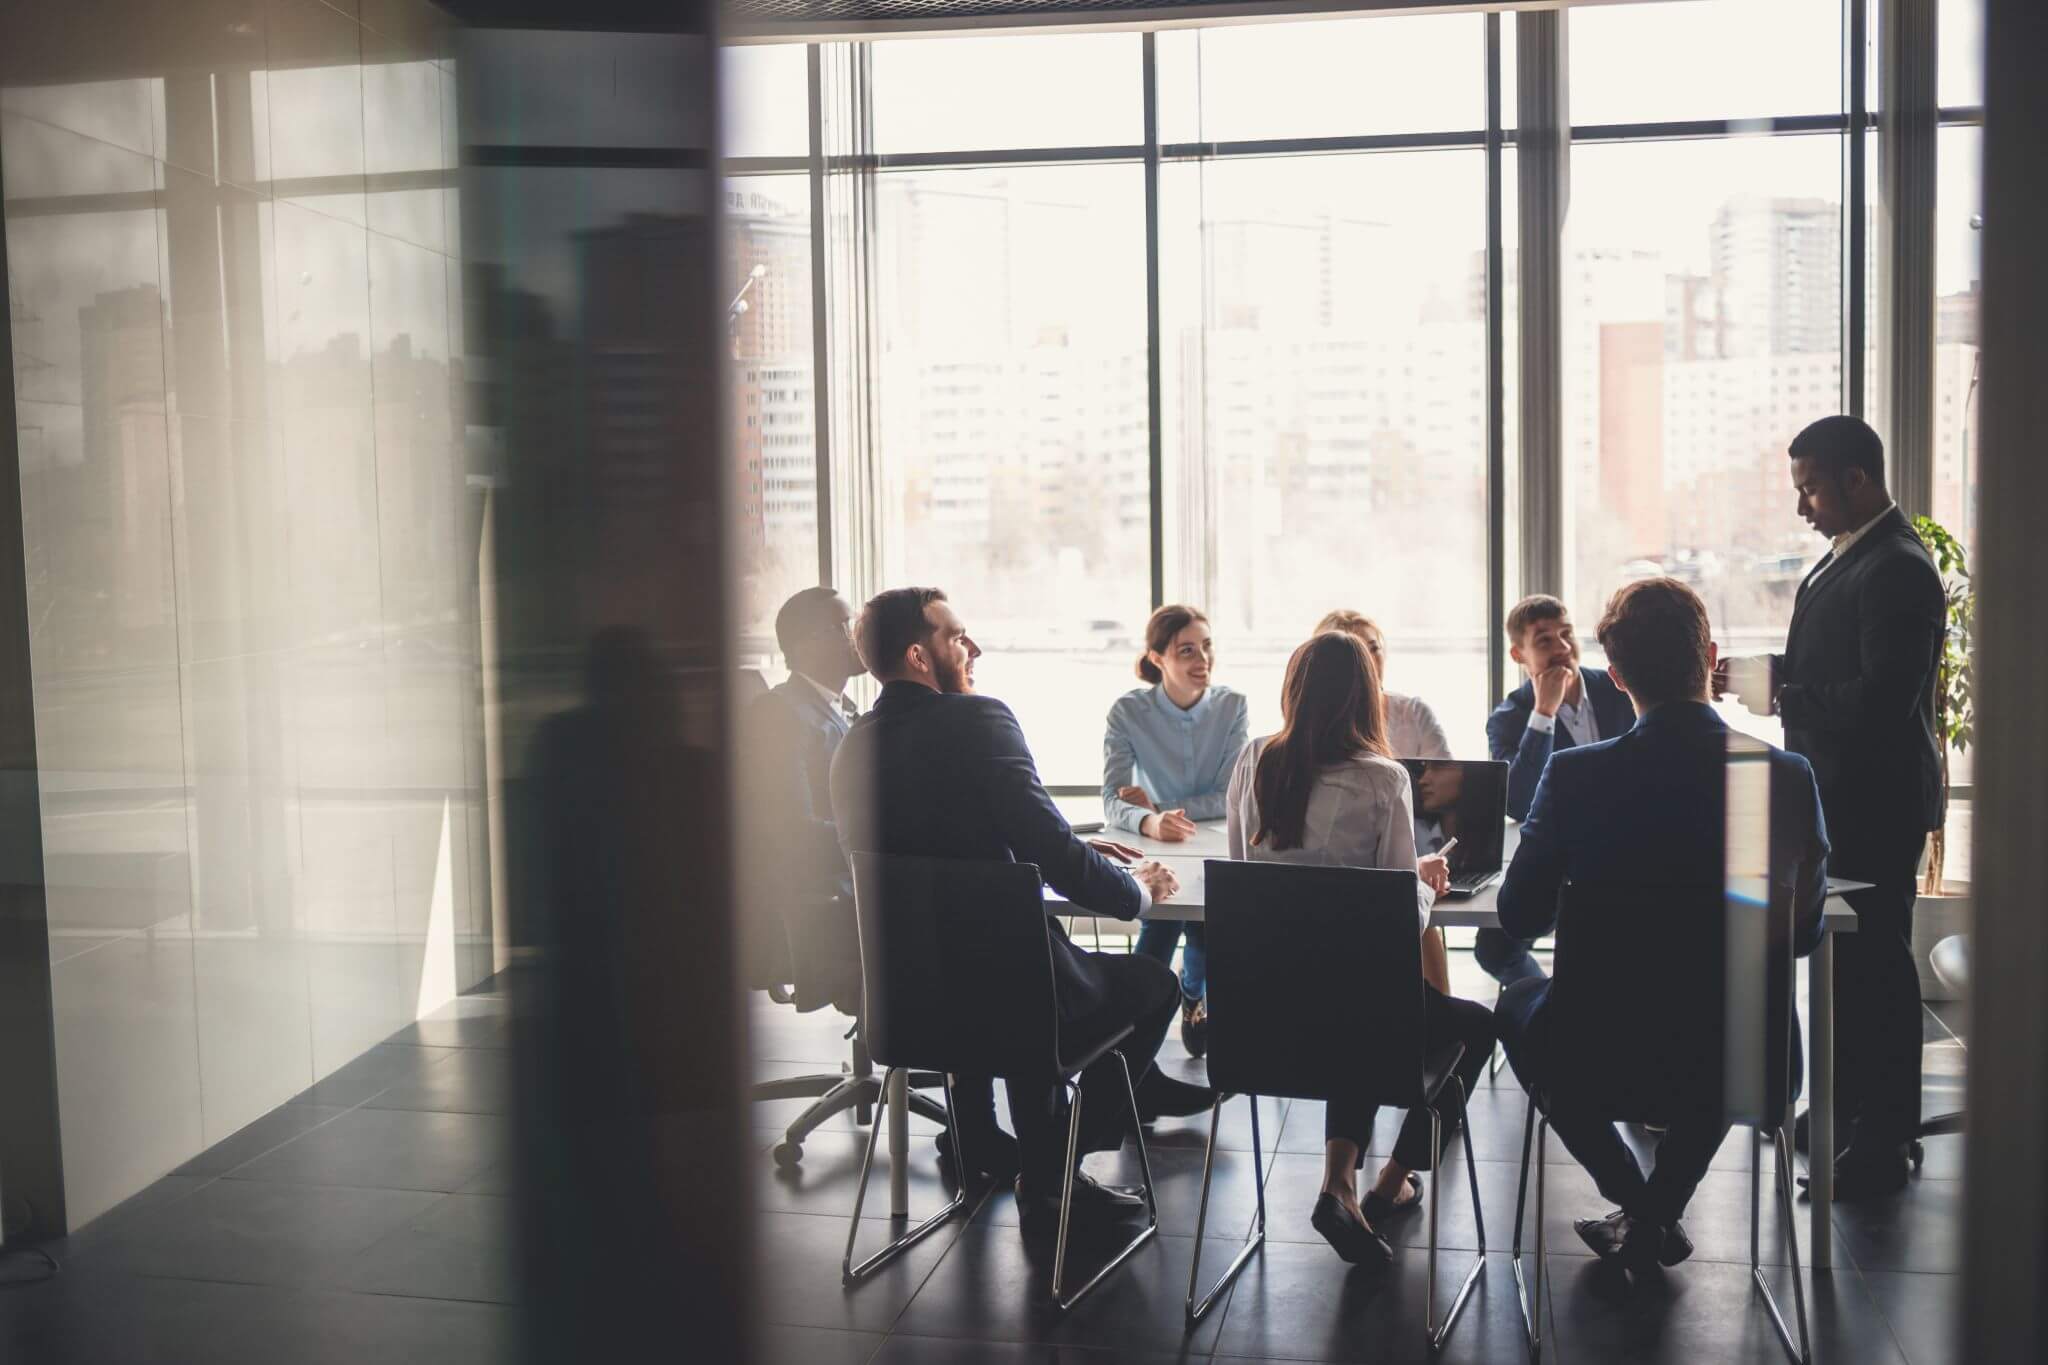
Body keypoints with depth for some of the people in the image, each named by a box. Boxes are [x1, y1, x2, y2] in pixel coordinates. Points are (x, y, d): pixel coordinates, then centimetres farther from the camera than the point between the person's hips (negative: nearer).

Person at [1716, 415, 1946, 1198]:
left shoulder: (1896, 569, -19)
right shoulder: (1846, 557, 12)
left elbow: (1881, 698, -27)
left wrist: (1776, 694, -23)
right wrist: (1764, 675, 1)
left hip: (1875, 804, -10)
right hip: (1837, 797, 10)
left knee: (1873, 966, -2)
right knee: (1844, 960, 18)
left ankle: (1881, 1145, 8)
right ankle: (1844, 1113, 30)